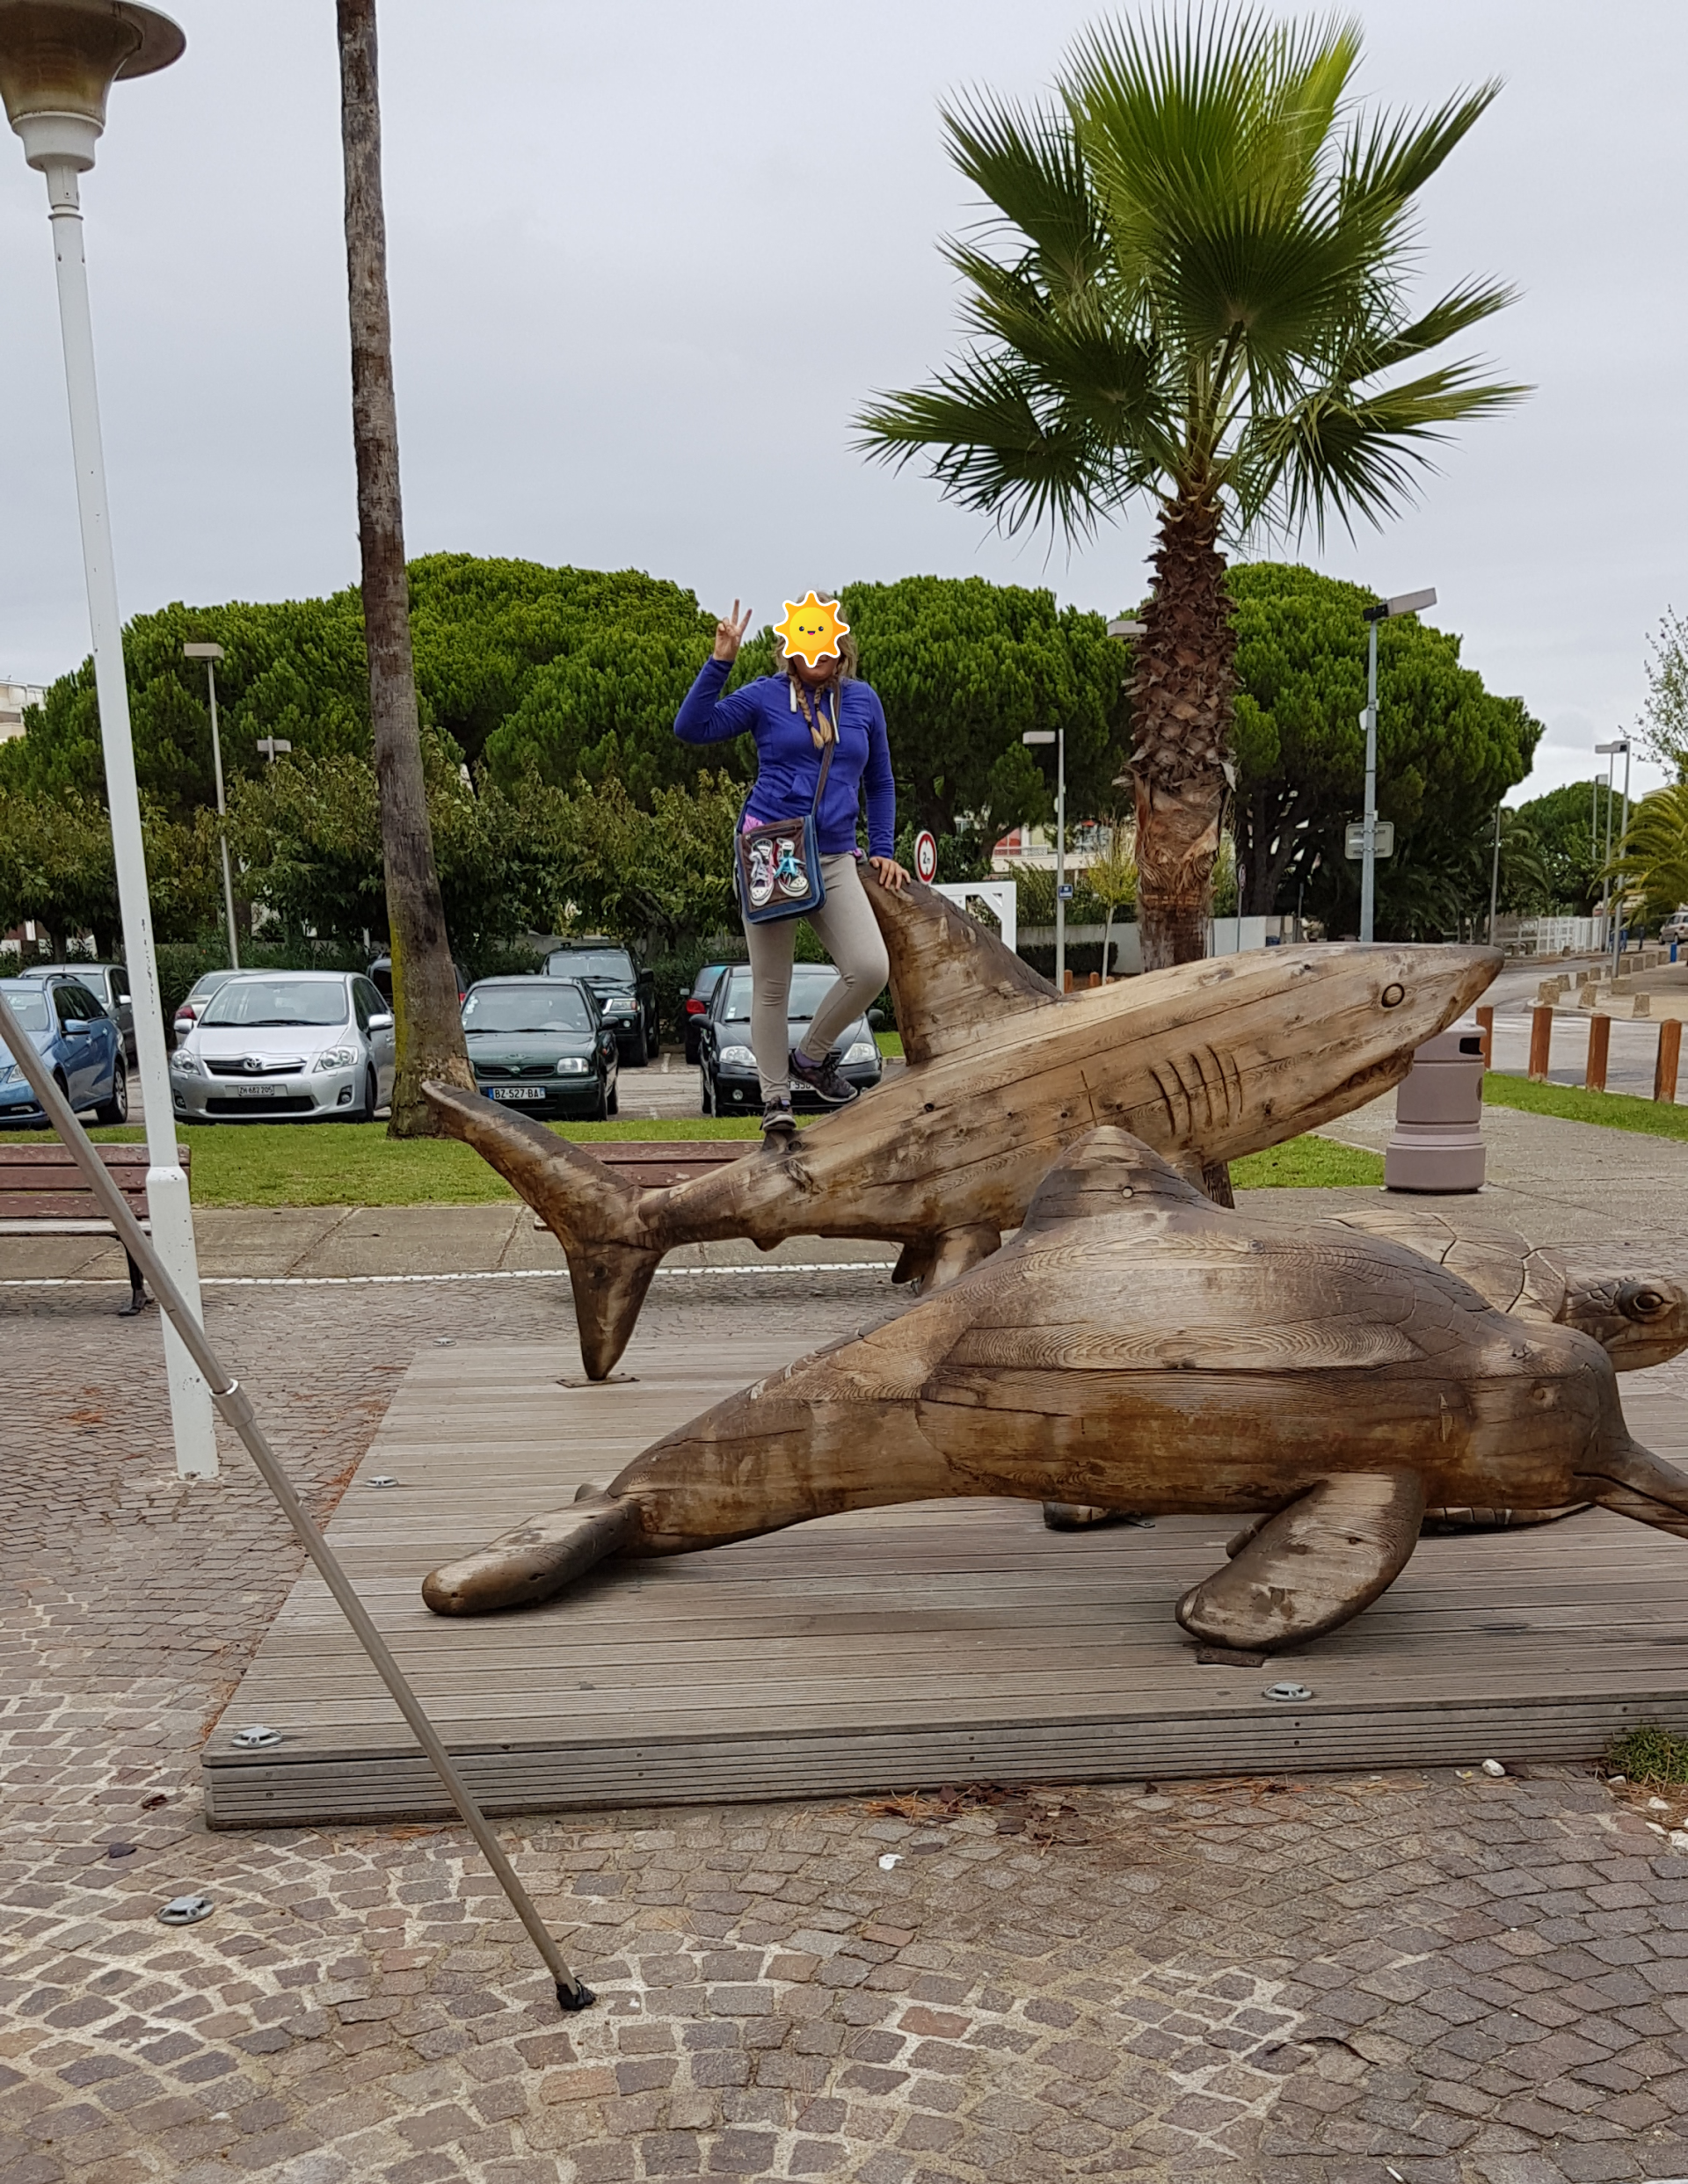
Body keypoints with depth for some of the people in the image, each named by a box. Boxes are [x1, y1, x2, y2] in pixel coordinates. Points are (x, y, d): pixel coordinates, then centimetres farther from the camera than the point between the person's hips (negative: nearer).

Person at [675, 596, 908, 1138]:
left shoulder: (863, 701, 12)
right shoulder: (766, 695, 3)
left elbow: (880, 784, 21)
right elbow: (691, 727, -6)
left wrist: (882, 850, 12)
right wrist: (721, 661, -12)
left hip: (834, 859, 3)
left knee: (870, 968, -15)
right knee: (770, 984, 2)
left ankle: (810, 1056, 9)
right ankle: (775, 1098, 16)